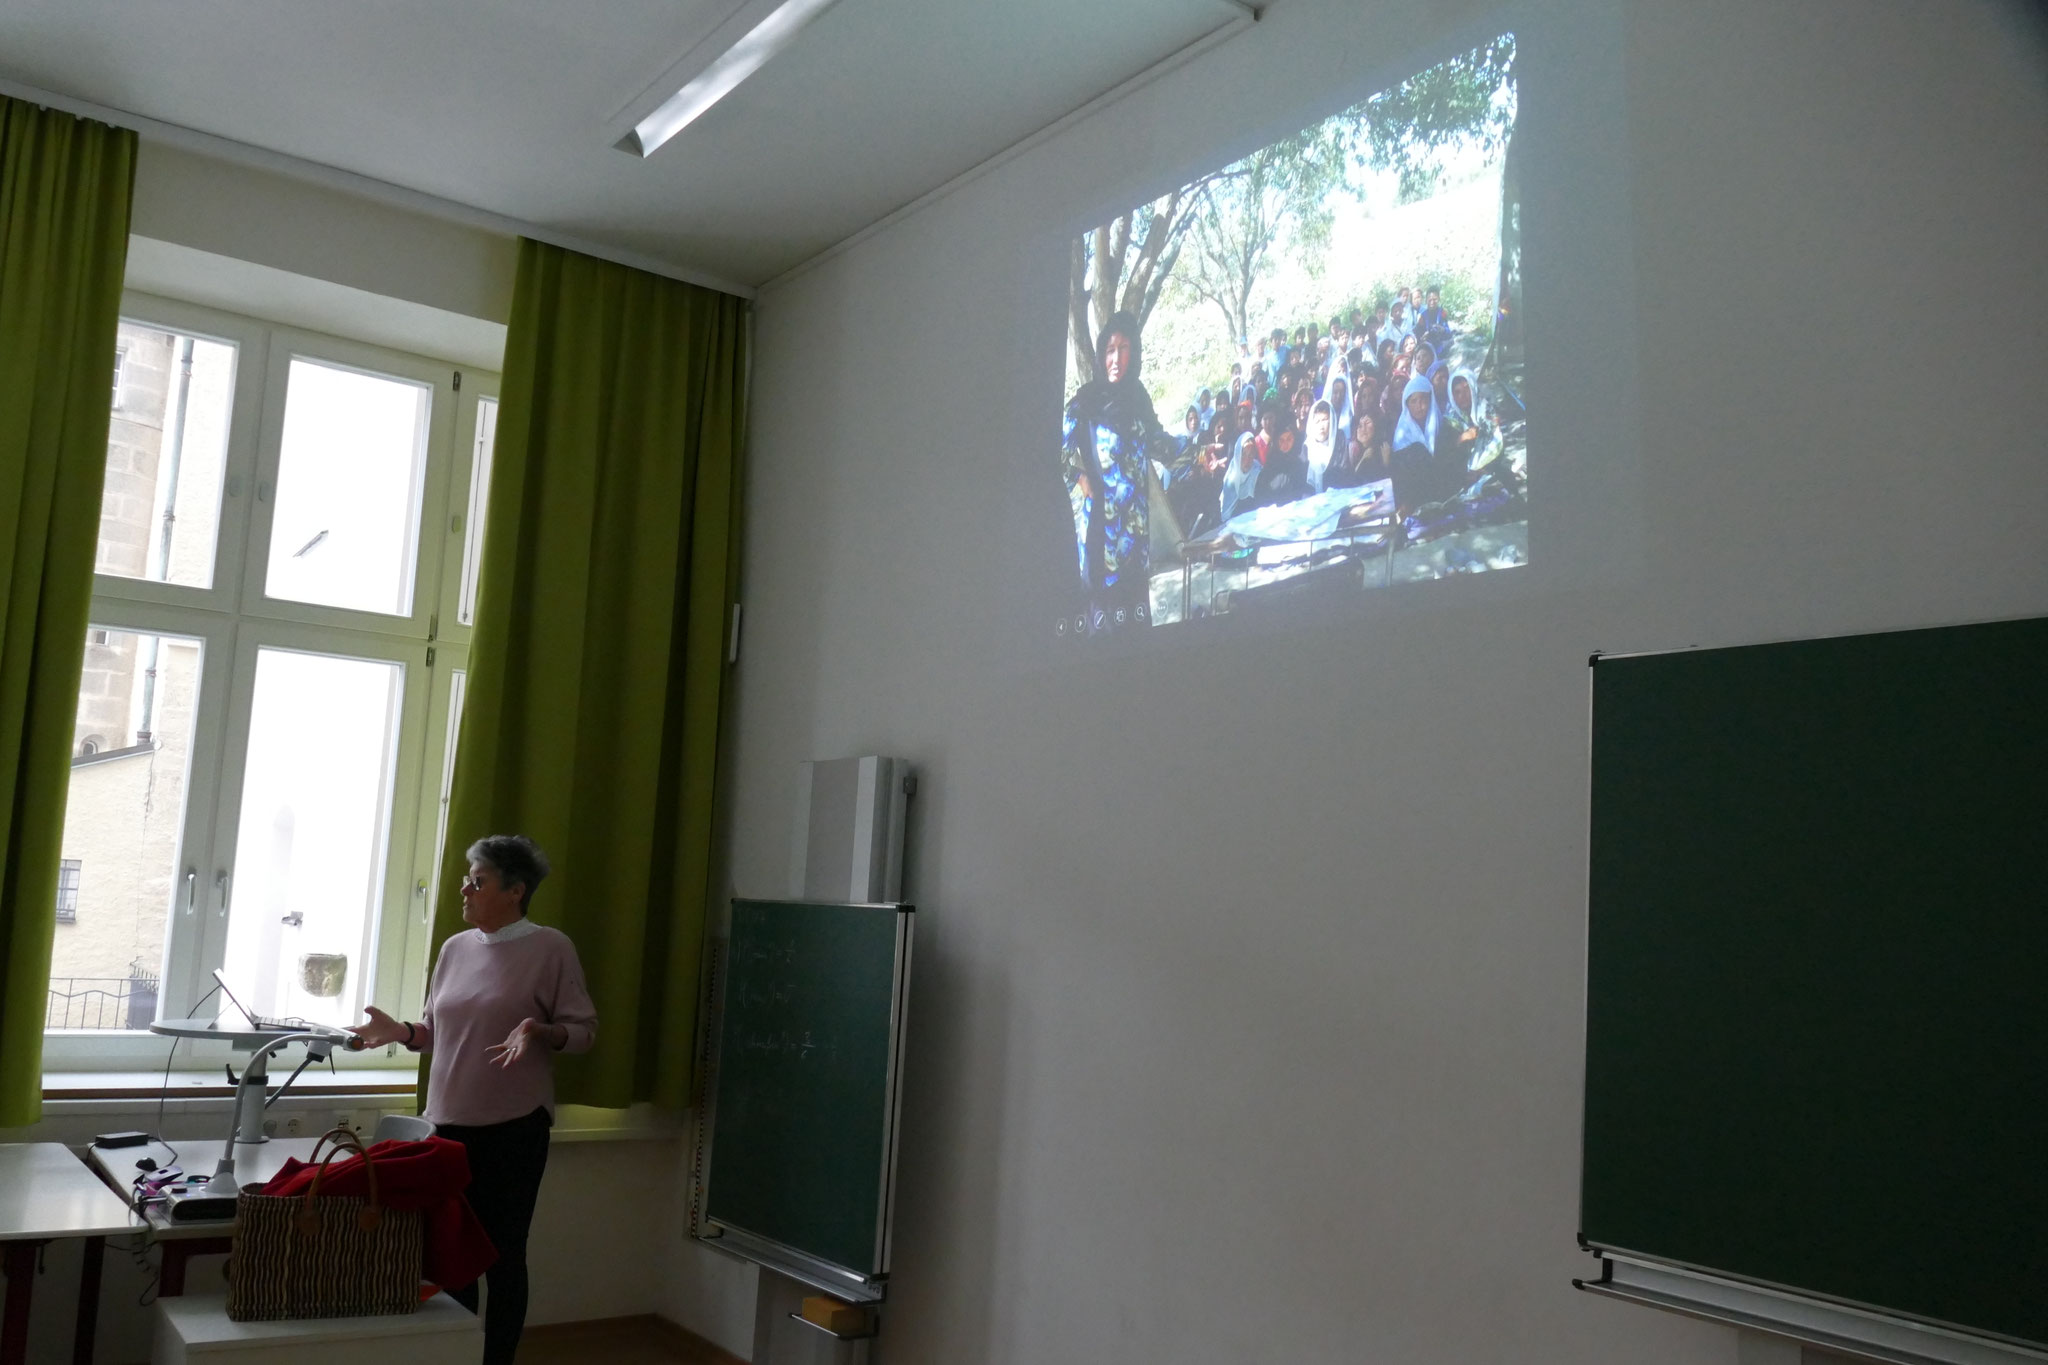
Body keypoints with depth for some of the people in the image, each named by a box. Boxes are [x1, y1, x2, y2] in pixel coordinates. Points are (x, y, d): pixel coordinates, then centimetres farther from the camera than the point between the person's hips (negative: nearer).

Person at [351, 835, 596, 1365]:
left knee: (503, 1255, 4)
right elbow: (436, 1032, 17)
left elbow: (583, 1029, -7)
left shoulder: (551, 948, -7)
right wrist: (399, 1031, -2)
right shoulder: (455, 948, 10)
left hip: (514, 1126, -5)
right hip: (449, 1123, 5)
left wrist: (541, 1033, -25)